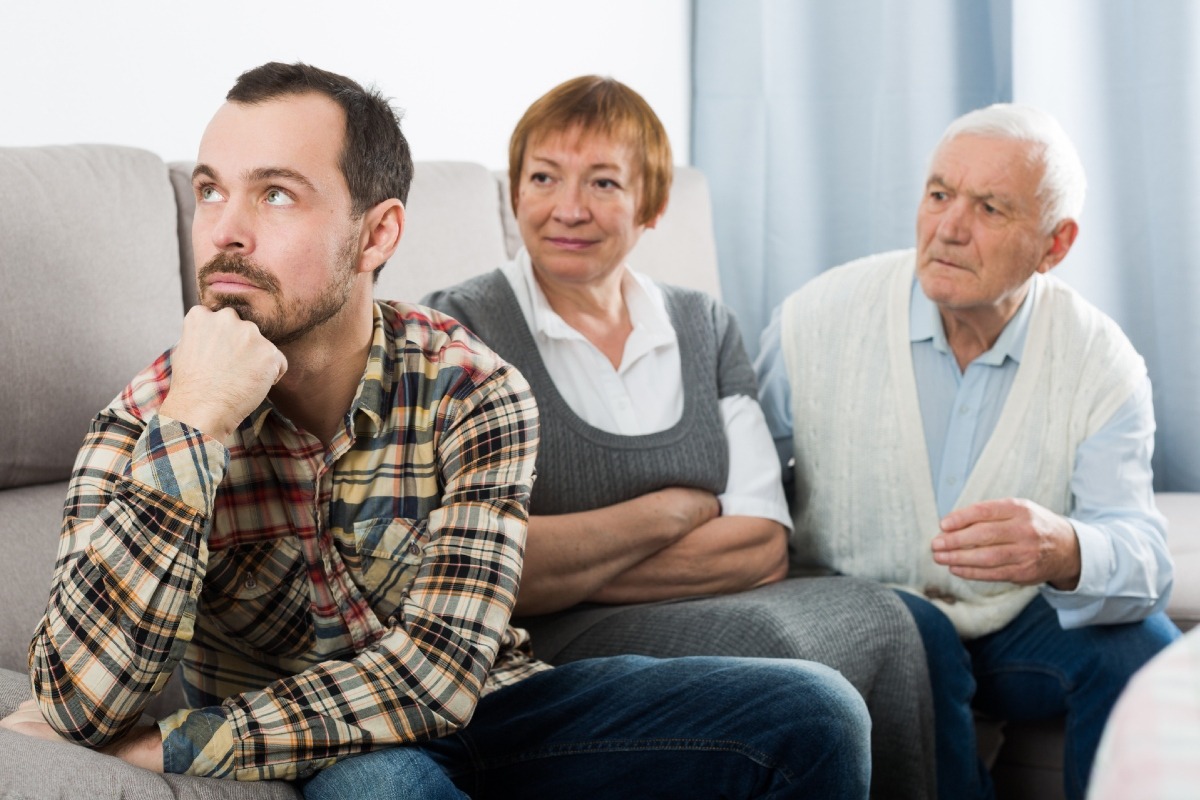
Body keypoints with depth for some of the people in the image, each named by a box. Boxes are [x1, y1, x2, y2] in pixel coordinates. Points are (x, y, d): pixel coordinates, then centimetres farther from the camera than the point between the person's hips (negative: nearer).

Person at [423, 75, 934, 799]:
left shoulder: (706, 328, 14)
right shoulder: (459, 328, 0)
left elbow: (764, 547, 1)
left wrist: (566, 569, -11)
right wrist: (675, 510, -5)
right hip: (538, 657, -4)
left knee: (875, 614, -24)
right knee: (756, 641, -31)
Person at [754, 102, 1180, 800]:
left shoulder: (1102, 363, -9)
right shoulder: (818, 319, -10)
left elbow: (1141, 554, -18)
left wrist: (1065, 552, -43)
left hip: (1020, 623, 1)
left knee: (1140, 642, -25)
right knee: (915, 636, -32)